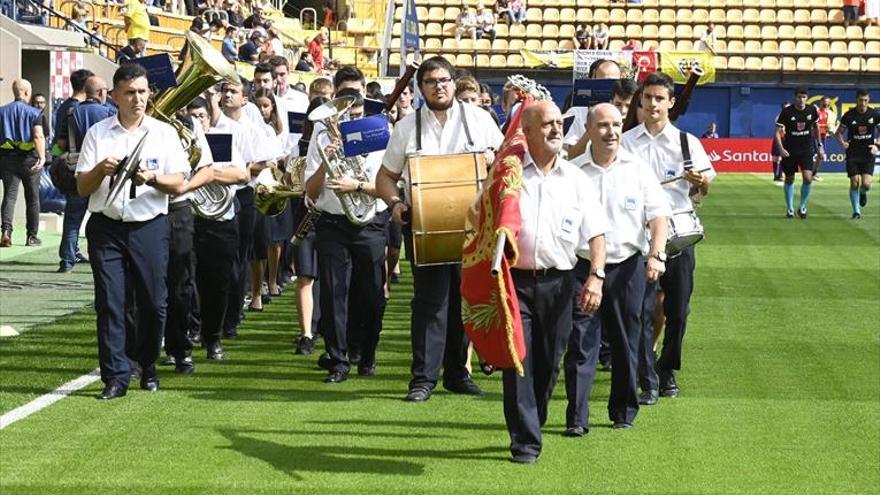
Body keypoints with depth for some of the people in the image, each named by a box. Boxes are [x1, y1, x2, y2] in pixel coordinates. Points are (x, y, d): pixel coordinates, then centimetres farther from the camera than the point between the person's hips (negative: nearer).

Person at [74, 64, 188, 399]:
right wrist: (101, 169, -14)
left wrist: (151, 178, -18)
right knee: (109, 302, -4)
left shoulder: (164, 133, 6)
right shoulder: (98, 133, 6)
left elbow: (178, 182, 1)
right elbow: (82, 187, 5)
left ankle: (148, 366, 23)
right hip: (107, 226, 0)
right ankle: (115, 376, 0)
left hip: (150, 226, 0)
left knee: (153, 302, 3)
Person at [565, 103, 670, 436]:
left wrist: (656, 254, -14)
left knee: (626, 343, 9)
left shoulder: (638, 169, 3)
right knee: (581, 343, -4)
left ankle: (624, 412, 22)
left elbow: (658, 215, 1)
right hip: (582, 267, -1)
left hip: (628, 266, 1)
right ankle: (577, 418, -1)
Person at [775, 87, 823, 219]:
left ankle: (802, 206, 7)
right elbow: (777, 132, -11)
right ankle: (789, 208, 26)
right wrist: (781, 148, -24)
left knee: (808, 178, -13)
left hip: (806, 150, 1)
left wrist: (819, 146, 14)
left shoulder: (812, 110, -3)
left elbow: (816, 127, 14)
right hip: (790, 151, -1)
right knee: (789, 179, 9)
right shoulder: (787, 112, -12)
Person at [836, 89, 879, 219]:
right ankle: (856, 211, 13)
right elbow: (839, 132, 4)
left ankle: (863, 193, 26)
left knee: (866, 184, -11)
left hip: (868, 154, 0)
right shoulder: (849, 115, -6)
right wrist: (842, 142, -16)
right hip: (853, 153, 0)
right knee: (854, 183, -4)